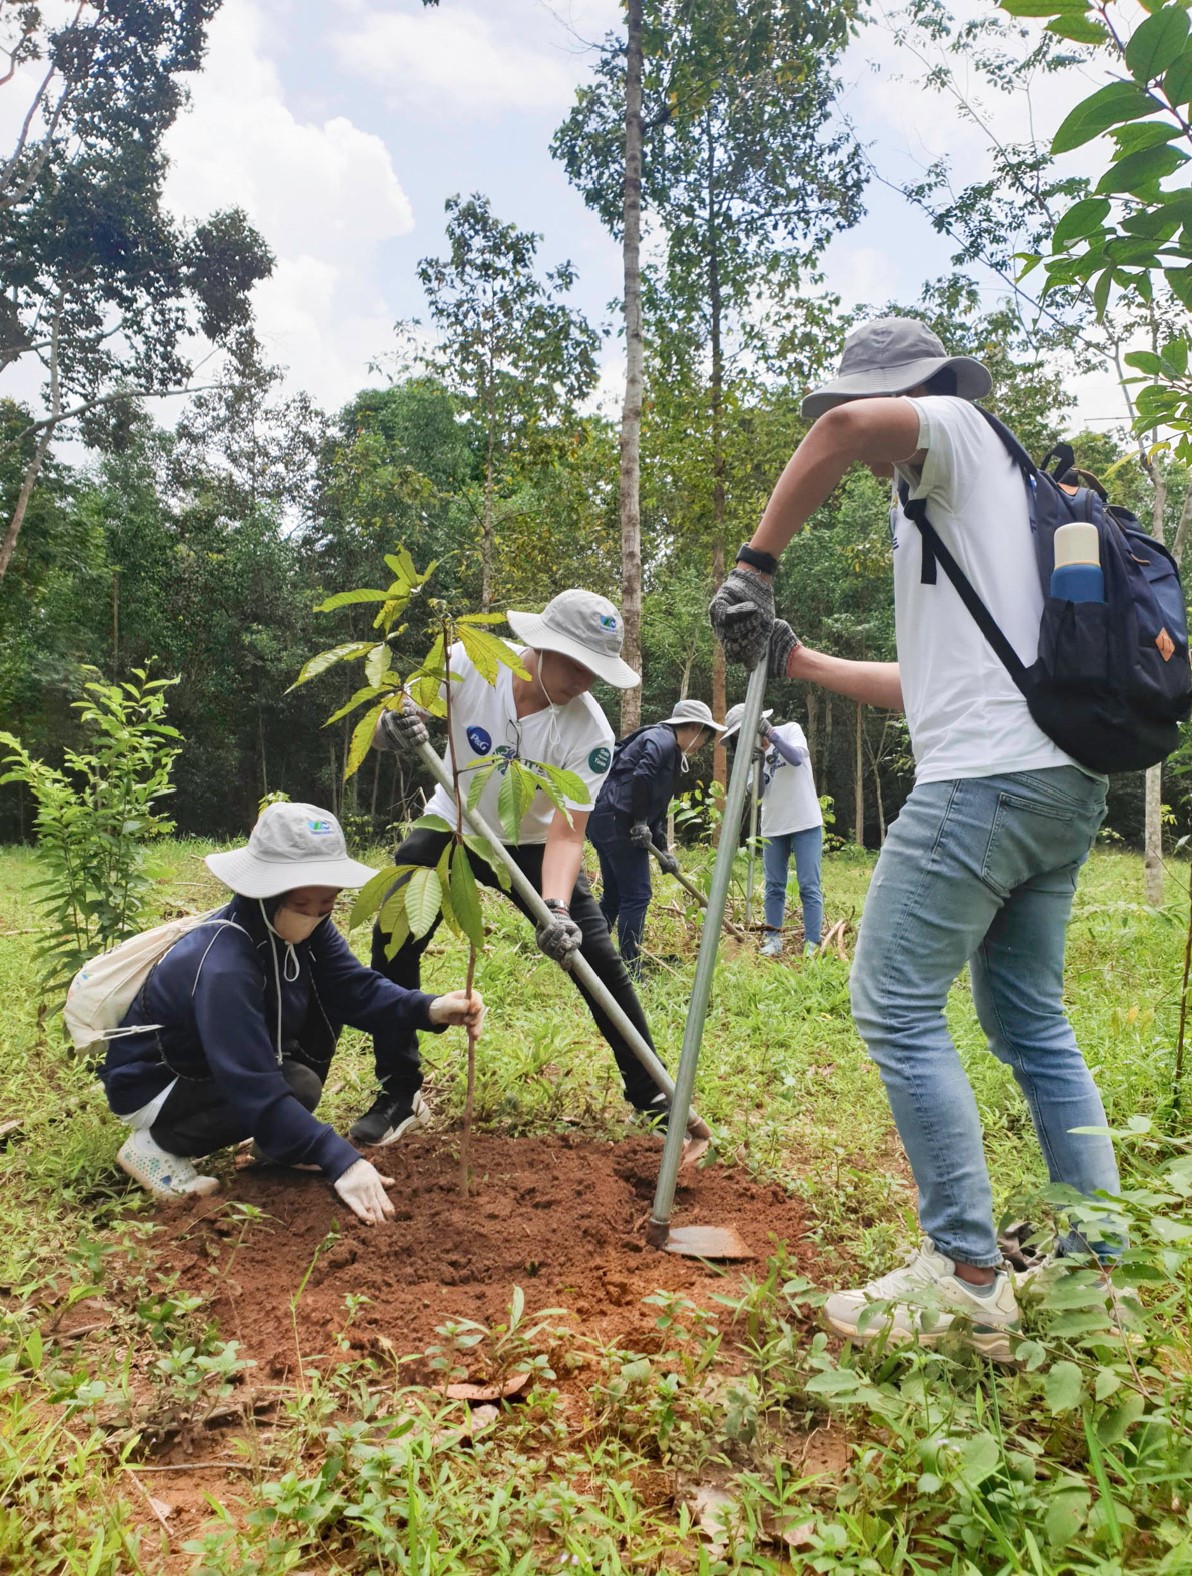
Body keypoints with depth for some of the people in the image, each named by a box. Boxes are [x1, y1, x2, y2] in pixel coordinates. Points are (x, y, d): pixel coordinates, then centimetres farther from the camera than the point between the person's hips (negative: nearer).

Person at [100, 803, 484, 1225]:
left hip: (227, 1060, 8)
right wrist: (340, 1161, -42)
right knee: (298, 1086, -26)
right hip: (151, 1085, -8)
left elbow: (355, 987, -16)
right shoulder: (224, 968, -37)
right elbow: (257, 1090, -39)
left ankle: (277, 1142, 6)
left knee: (324, 993, -6)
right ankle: (156, 1143, -5)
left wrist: (430, 1009, -34)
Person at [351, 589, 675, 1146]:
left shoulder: (590, 733, -27)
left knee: (600, 960, -9)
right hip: (450, 828, 1)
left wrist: (556, 908, -46)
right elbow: (396, 715, -23)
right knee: (392, 941, -15)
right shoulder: (470, 663, -25)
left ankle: (652, 1095, 8)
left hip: (529, 844, -1)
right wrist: (393, 725, -49)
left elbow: (566, 833, -29)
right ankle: (399, 1094, 2)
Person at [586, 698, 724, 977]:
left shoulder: (674, 754, 24)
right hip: (617, 820, -10)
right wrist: (640, 823, -18)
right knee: (636, 895, -6)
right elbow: (641, 777, -23)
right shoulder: (662, 739, -6)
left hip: (603, 820, 10)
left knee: (613, 894, 17)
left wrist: (663, 849, 18)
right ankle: (630, 971, -3)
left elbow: (657, 806, 23)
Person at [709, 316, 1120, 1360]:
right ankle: (1095, 1262, 20)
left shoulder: (961, 433, 4)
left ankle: (965, 1276, 0)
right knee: (1032, 1021, 15)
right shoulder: (970, 509, 29)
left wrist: (756, 562, -11)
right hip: (1065, 784, 10)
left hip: (986, 777, -10)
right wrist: (794, 661, 23)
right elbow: (928, 683, 27)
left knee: (898, 1008, -6)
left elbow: (847, 423, -21)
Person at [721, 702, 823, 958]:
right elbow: (757, 793, -4)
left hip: (805, 823, -5)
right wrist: (758, 762, -18)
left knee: (809, 886, -6)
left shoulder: (790, 730, -3)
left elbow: (797, 758, -22)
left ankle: (812, 945, -5)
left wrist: (771, 734, -26)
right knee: (774, 887, 7)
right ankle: (773, 940, 13)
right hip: (773, 828, 5)